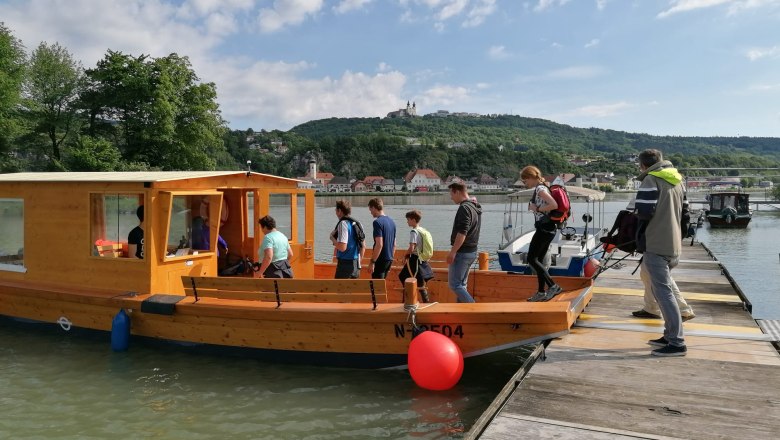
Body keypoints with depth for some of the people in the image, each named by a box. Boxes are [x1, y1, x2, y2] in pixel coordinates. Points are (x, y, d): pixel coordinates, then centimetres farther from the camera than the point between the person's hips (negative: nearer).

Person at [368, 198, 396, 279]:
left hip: (381, 260, -8)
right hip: (389, 259, 8)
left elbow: (379, 244, -21)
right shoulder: (391, 221, 12)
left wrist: (372, 262, -17)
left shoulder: (377, 222, -15)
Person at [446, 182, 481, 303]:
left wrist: (452, 252, -23)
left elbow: (462, 233, -25)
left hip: (462, 252, -10)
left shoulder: (464, 208, -18)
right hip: (472, 252, 10)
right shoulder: (475, 207, 13)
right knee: (462, 284, 15)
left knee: (454, 284, -6)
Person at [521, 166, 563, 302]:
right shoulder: (542, 188, 15)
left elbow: (554, 205, -27)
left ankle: (553, 286, -8)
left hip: (543, 228, -10)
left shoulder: (540, 189, -13)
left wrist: (537, 209, -17)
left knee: (532, 259, -6)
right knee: (538, 260, 13)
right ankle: (541, 292, 17)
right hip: (548, 228, 10)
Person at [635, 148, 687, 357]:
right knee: (662, 289, 18)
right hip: (673, 244, 9)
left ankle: (676, 343, -7)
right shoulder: (676, 180, 16)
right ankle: (670, 335, 22)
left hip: (656, 245, -9)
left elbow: (644, 212, -17)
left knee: (663, 292, -7)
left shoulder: (650, 180, -10)